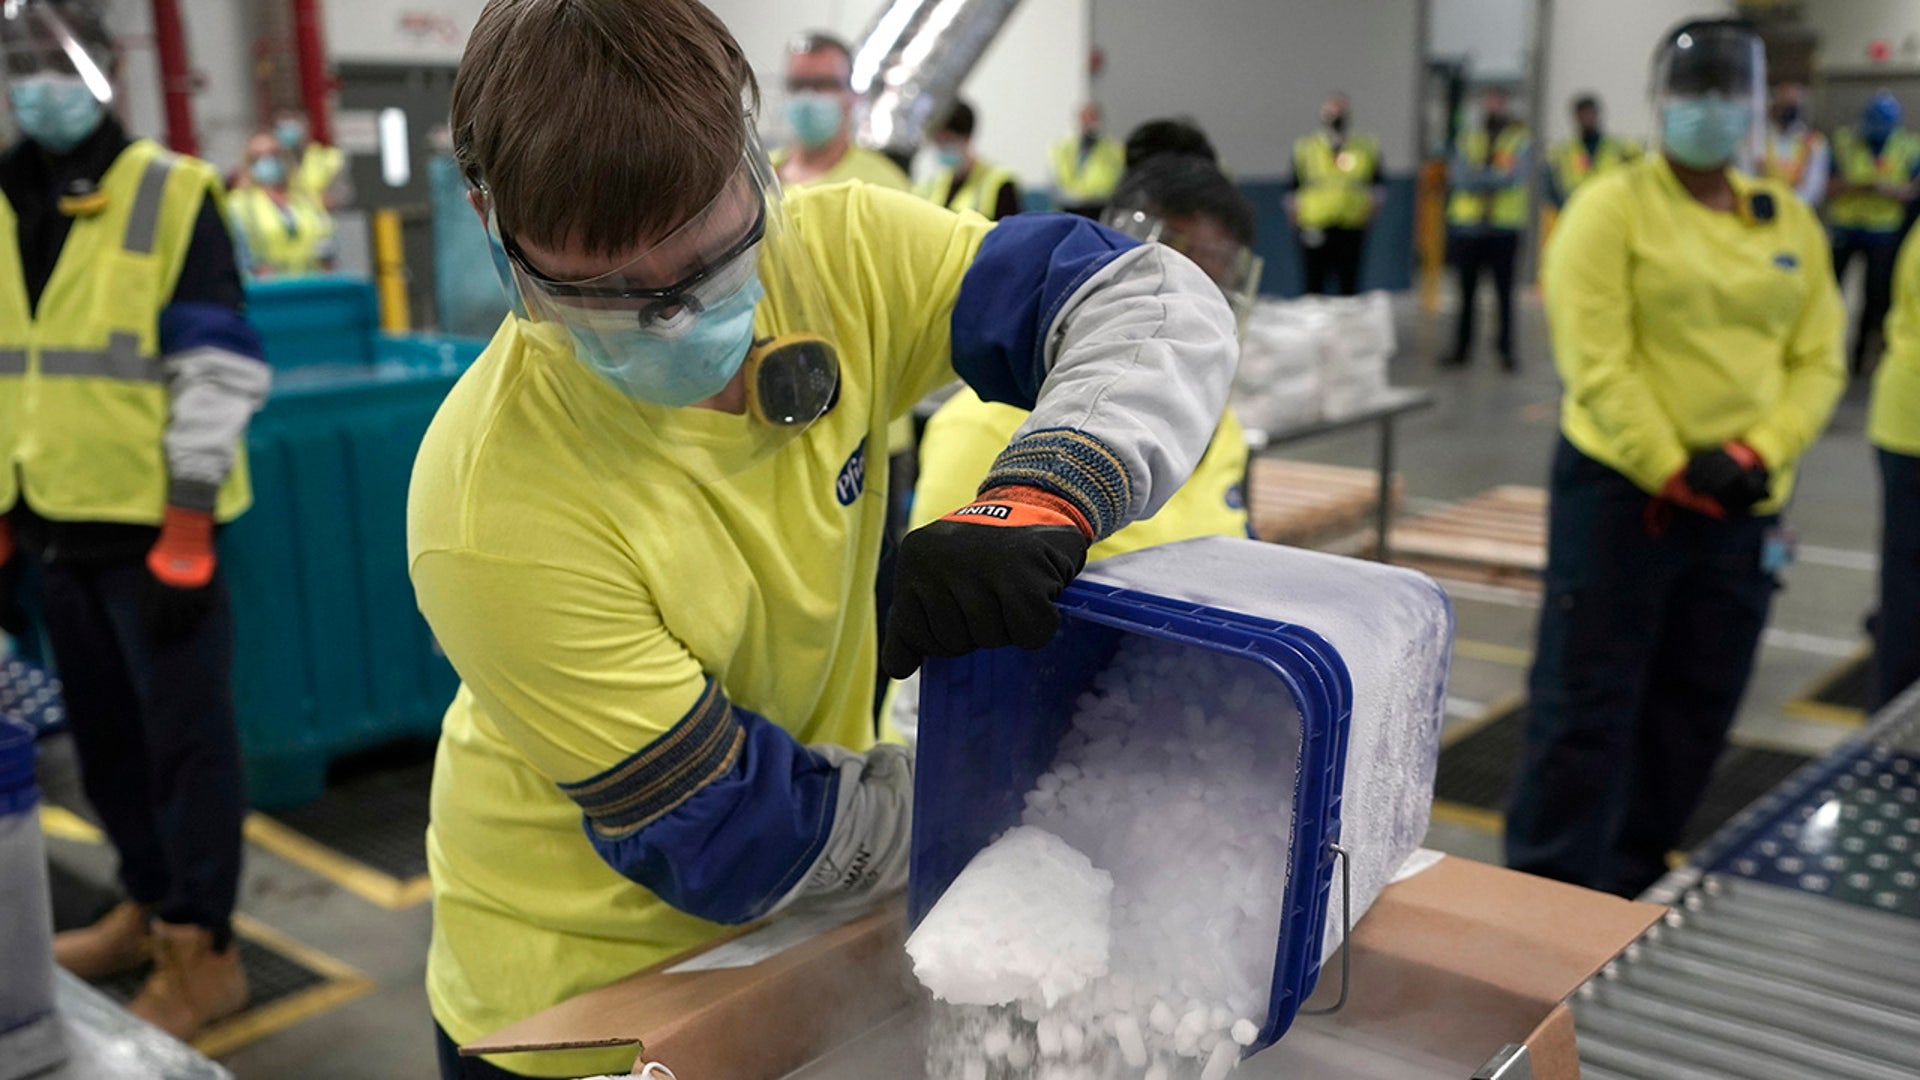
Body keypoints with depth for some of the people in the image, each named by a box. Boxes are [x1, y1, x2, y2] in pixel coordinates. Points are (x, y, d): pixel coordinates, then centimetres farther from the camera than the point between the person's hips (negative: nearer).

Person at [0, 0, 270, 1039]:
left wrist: (184, 534, -16)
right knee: (104, 734, 16)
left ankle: (203, 951, 13)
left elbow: (220, 370, -12)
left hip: (152, 525, -6)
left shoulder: (171, 194, -8)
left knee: (184, 735, 2)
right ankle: (148, 906, 33)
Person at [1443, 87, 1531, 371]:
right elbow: (1459, 176, -4)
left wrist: (1477, 175, -12)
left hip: (1504, 227, -2)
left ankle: (1507, 350, 6)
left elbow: (1517, 176, -11)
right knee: (1466, 291, 7)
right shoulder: (1467, 140, 11)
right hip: (1467, 226, 2)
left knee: (1504, 291, -1)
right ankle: (1461, 348, 15)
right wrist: (1495, 177, -15)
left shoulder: (1520, 140, 4)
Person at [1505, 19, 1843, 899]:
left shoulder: (1791, 222, 10)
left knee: (1696, 704, 13)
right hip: (1619, 489, -6)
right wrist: (1671, 470, -18)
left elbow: (1818, 361, 5)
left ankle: (1629, 883, 30)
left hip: (1745, 503, 6)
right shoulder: (1611, 207, -7)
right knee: (1587, 700, -2)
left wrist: (1759, 453, -11)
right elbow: (1596, 363, -15)